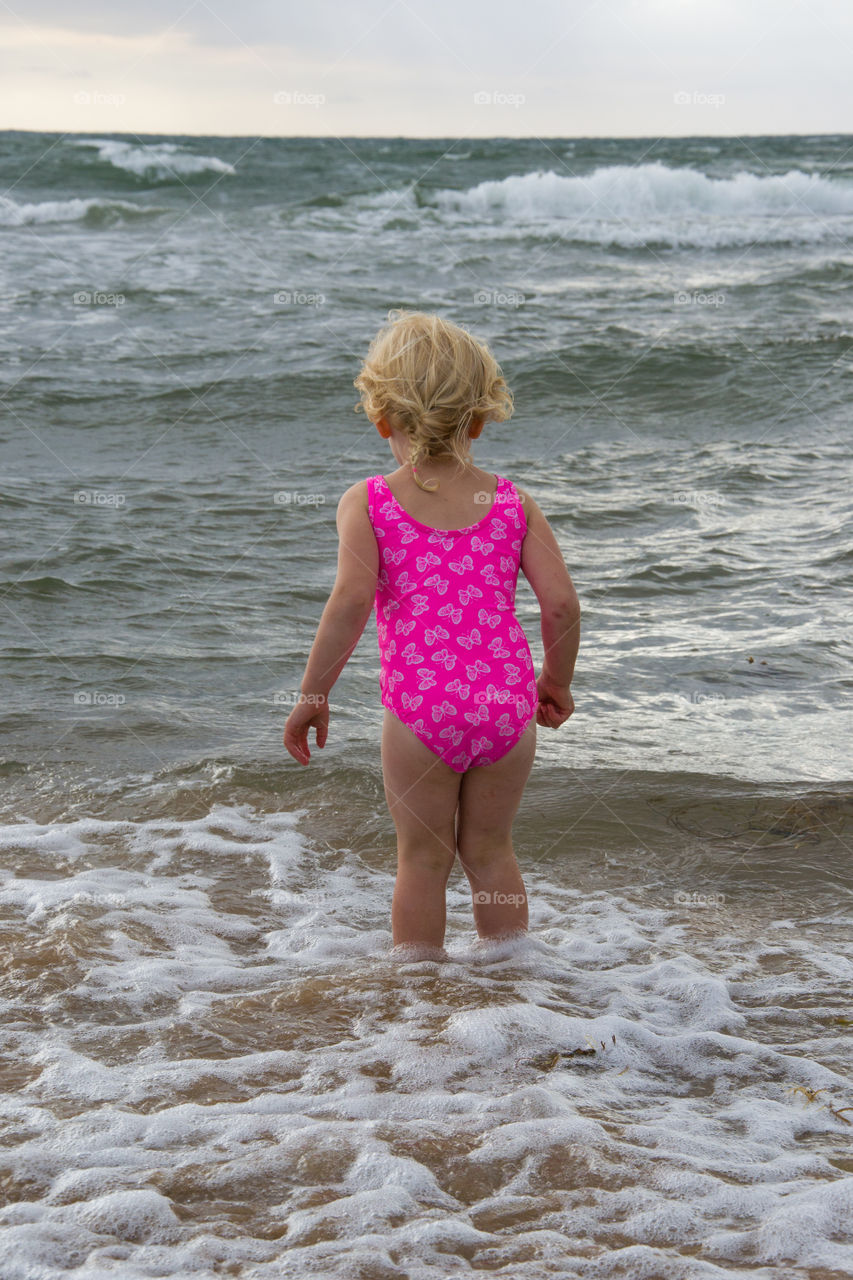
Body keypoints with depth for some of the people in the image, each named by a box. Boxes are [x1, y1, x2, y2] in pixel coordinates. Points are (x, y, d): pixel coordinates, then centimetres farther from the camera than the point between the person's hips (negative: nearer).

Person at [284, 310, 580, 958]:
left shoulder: (367, 503, -1)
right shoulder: (513, 503, 7)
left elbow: (351, 602, -13)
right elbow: (562, 602, 1)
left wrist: (313, 693, -4)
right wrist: (556, 680, 17)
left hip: (422, 705, -3)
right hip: (507, 699, 3)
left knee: (423, 856, 13)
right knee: (491, 849, 20)